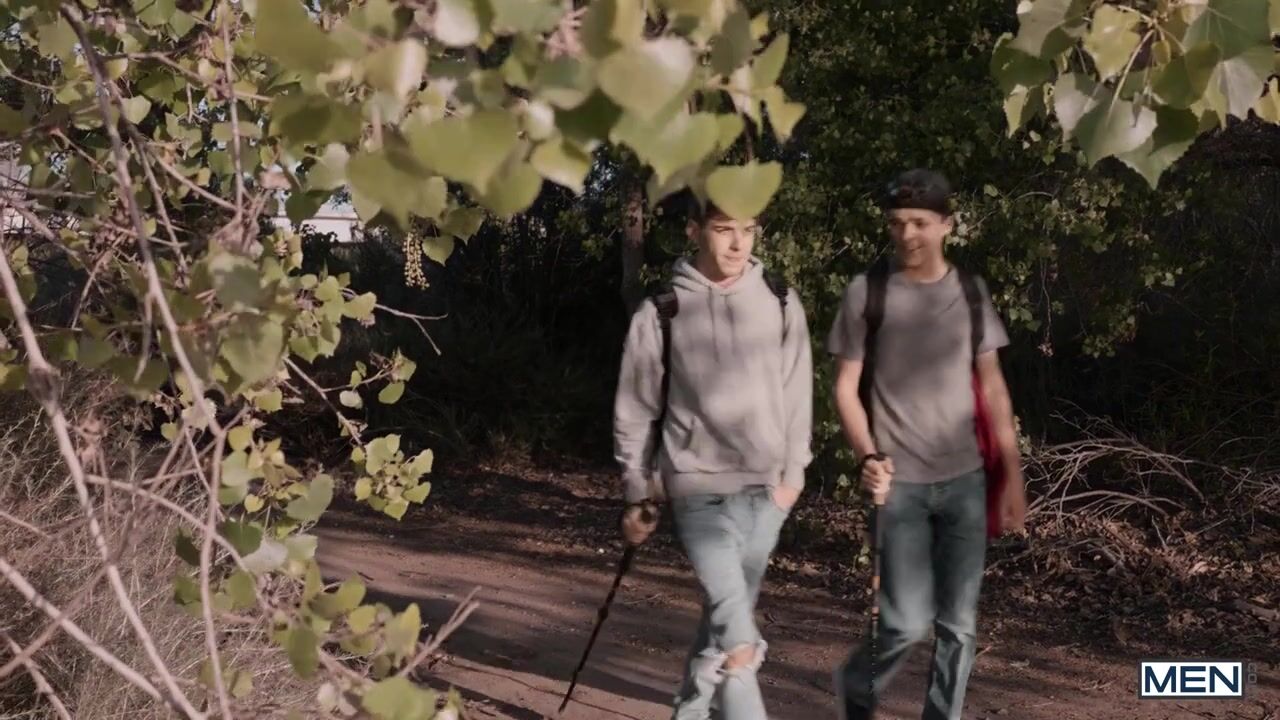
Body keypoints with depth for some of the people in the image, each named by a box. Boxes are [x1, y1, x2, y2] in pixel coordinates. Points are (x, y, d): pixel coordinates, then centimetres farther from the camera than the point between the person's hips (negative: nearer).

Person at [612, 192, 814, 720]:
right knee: (737, 633, -14)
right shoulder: (660, 315, -3)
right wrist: (636, 496, 7)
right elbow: (636, 412, 4)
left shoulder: (780, 303, 4)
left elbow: (797, 392, 9)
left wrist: (793, 471, 5)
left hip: (767, 489, 4)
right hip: (701, 490, -4)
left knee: (725, 617, 15)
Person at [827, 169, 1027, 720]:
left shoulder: (970, 292, 7)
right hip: (901, 482, -3)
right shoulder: (867, 292, -2)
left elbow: (993, 389, 10)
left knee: (959, 625, 4)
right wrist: (867, 456, -16)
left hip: (966, 479, 3)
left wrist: (1012, 475, 6)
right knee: (908, 622, -5)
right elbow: (846, 387, 0)